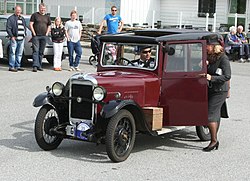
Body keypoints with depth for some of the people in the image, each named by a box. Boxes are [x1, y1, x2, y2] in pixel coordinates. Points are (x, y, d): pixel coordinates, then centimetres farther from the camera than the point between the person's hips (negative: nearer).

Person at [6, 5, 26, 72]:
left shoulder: (22, 18, 20)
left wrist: (24, 34, 13)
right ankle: (11, 67, -7)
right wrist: (11, 36, -13)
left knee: (20, 53, 8)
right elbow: (8, 28, -6)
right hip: (14, 39, -6)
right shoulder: (11, 18, 0)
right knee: (12, 53, -8)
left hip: (21, 39, 6)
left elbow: (25, 27, 28)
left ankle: (18, 66, 15)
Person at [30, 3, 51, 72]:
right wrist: (34, 33, -8)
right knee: (36, 51, -10)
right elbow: (31, 24, -1)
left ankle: (39, 66, 12)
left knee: (41, 52, 6)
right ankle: (35, 66, -14)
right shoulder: (35, 15, 3)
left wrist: (47, 33, 7)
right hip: (36, 36, -4)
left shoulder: (47, 17, 15)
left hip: (44, 37, 4)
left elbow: (49, 26, 21)